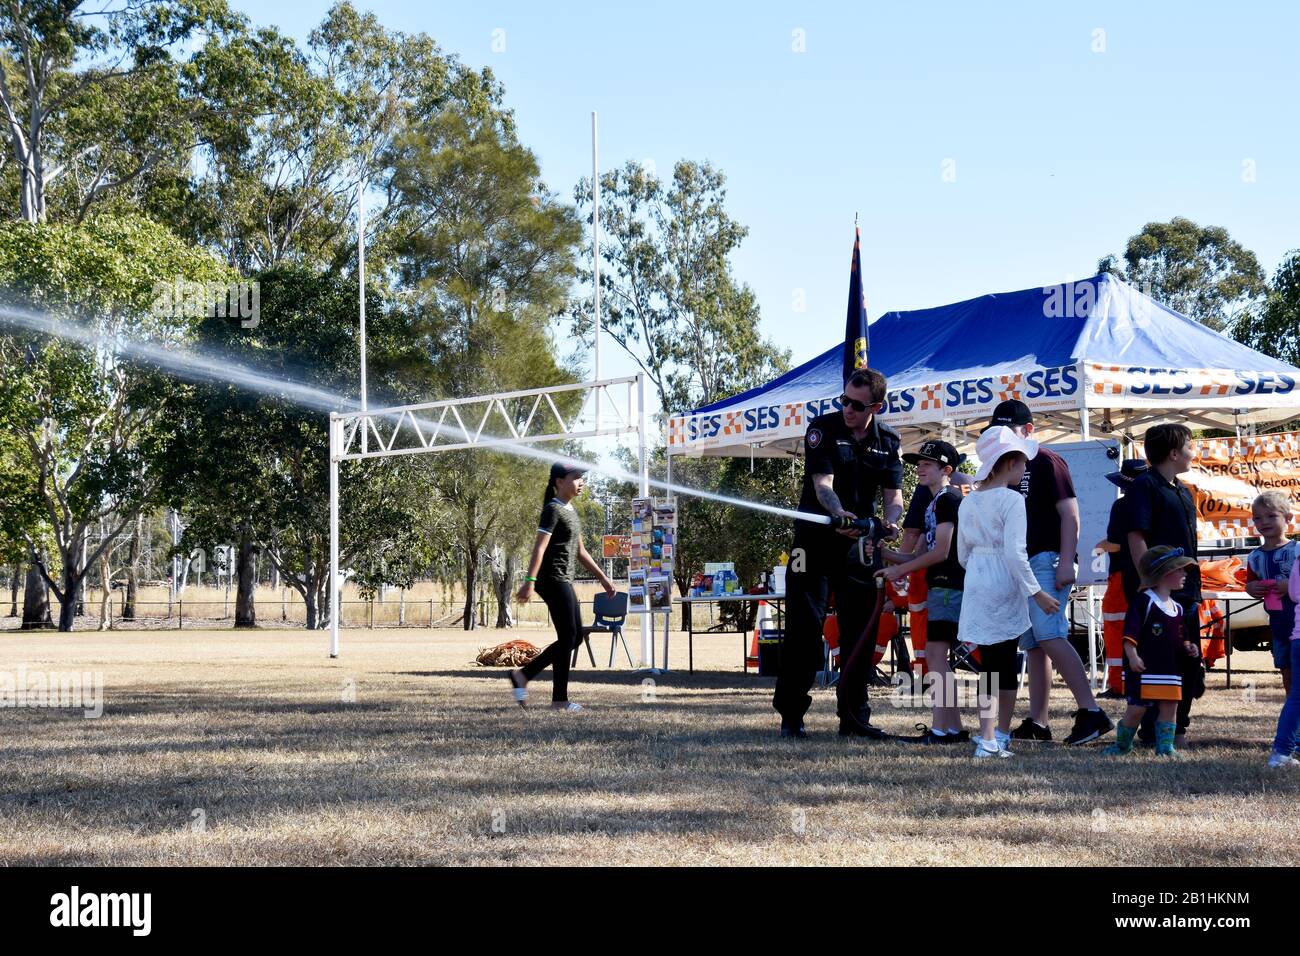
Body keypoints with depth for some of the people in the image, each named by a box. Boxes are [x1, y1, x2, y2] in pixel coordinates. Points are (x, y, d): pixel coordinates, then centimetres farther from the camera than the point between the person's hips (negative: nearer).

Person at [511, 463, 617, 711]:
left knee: (574, 637, 11)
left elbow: (580, 551, 24)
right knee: (568, 637, -6)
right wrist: (529, 581, -29)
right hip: (553, 580, -10)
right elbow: (540, 548, -20)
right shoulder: (553, 509, -10)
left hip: (564, 582, 10)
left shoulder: (571, 511, 18)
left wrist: (602, 578, 23)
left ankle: (523, 675, 14)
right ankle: (560, 699, 0)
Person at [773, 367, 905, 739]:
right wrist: (840, 514, -39)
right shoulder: (822, 429, -7)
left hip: (860, 542, 4)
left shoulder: (887, 441, 5)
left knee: (860, 630, 4)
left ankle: (854, 716, 12)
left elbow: (894, 494, 1)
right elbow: (823, 484, -19)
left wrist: (890, 521, -21)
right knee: (803, 626, -5)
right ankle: (791, 715, 0)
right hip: (816, 539, -4)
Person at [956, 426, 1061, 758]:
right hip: (1004, 589, -6)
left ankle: (991, 738, 1)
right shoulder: (1012, 500, -11)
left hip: (975, 586, 6)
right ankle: (996, 738, 6)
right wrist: (1037, 593, -13)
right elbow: (1015, 553, -18)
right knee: (1004, 665, 3)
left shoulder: (968, 503, 11)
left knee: (989, 662, 7)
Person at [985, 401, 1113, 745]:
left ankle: (1091, 711, -23)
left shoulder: (1046, 462, -5)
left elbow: (1070, 513, -11)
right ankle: (1037, 723, 9)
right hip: (1020, 565, 9)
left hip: (1047, 561, -9)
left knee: (1048, 634, -21)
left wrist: (1066, 561, -20)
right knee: (1032, 645, 7)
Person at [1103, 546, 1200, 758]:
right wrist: (1132, 657, -24)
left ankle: (1165, 746, 11)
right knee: (1137, 708, -5)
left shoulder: (1177, 608, 15)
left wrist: (1188, 647, 4)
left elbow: (1181, 637, 25)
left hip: (1170, 669, 7)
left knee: (1169, 707, 3)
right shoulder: (1144, 601, -10)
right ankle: (1122, 744, 12)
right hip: (1144, 669, -7)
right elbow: (1130, 634, -15)